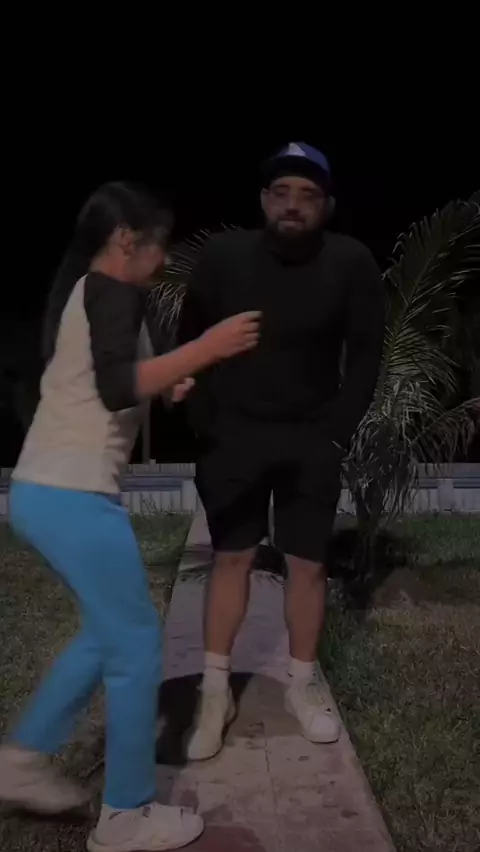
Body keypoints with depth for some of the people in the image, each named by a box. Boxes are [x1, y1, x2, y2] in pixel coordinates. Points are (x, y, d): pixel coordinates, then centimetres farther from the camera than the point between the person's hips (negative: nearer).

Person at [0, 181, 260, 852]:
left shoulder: (80, 291, 20)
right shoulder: (113, 291, -9)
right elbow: (116, 388, -24)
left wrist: (166, 384, 17)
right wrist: (204, 350, -21)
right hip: (72, 496, -10)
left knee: (108, 632, 22)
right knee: (136, 645, 2)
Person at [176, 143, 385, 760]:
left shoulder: (352, 264, -9)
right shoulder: (224, 255, -8)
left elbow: (365, 356, -2)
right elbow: (190, 342, 2)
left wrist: (337, 433, -7)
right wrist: (205, 425, -3)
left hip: (311, 438, 0)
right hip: (235, 432, 0)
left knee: (308, 564, 6)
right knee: (230, 558, 5)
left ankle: (302, 688, 25)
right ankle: (215, 694, 19)